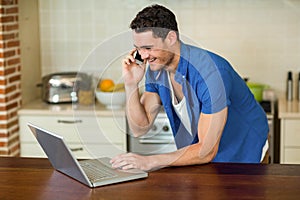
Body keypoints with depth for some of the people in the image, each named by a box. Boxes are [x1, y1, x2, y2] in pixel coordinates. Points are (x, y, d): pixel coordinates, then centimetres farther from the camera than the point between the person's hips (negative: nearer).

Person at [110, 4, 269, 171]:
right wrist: (131, 85, -18)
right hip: (198, 146, 6)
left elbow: (207, 151, -30)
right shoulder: (156, 68, -7)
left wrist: (150, 161, -36)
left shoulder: (210, 72, -31)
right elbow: (140, 128, -4)